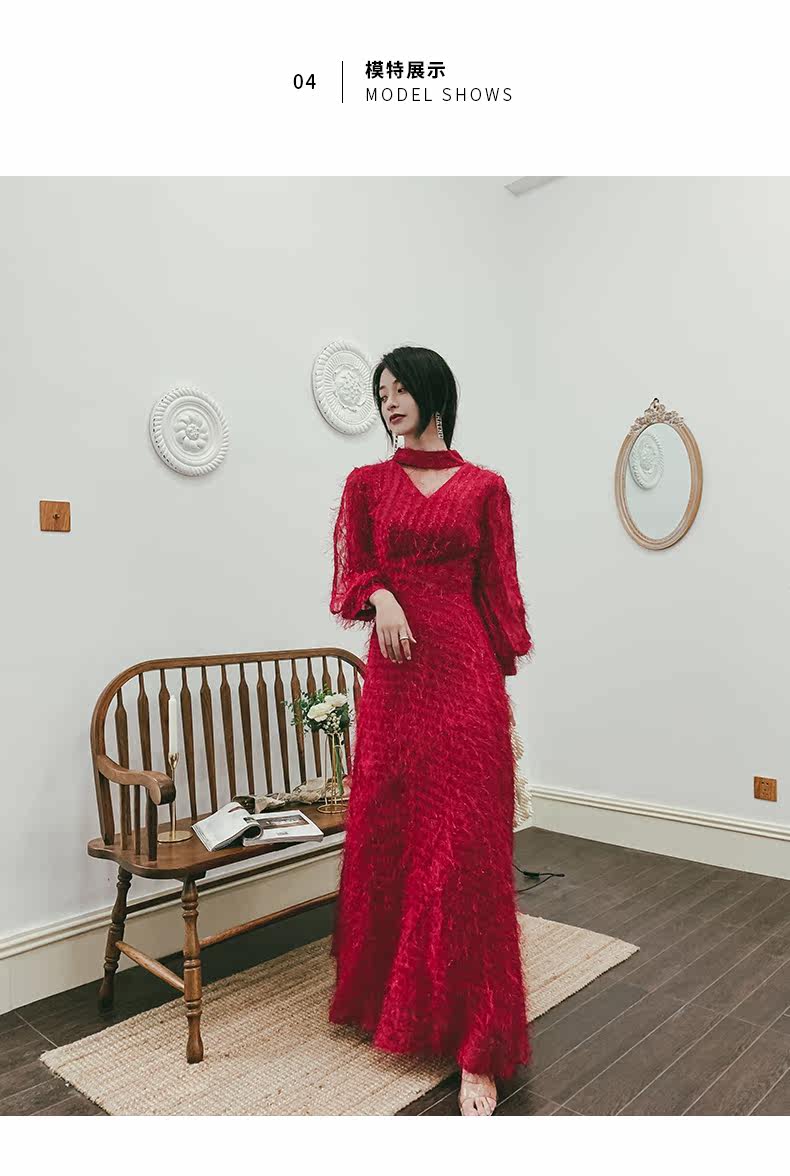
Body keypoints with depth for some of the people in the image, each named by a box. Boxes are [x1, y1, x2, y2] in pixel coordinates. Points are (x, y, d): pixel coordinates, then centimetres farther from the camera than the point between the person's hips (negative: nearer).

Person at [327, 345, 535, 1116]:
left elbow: (498, 589, 6)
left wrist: (506, 684, 3)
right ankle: (389, 998, 31)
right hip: (394, 675, 2)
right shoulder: (367, 483, 10)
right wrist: (380, 595, -15)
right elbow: (349, 577, 8)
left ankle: (478, 1047, 8)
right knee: (388, 836, 9)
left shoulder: (484, 486, 7)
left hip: (466, 673, -1)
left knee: (465, 849, -2)